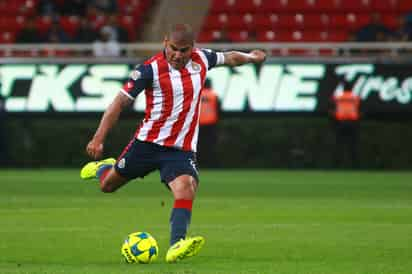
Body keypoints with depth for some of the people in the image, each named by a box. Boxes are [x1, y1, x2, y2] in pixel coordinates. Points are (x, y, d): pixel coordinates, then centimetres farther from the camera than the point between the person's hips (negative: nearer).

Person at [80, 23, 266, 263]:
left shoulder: (201, 59, -2)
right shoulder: (150, 69, -15)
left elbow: (228, 58, 22)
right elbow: (121, 102, -13)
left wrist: (250, 57, 37)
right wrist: (99, 139, -20)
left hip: (182, 149, 2)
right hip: (148, 142, -1)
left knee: (186, 188, -26)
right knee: (108, 185, 13)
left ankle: (176, 246, -37)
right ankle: (102, 167, 50)